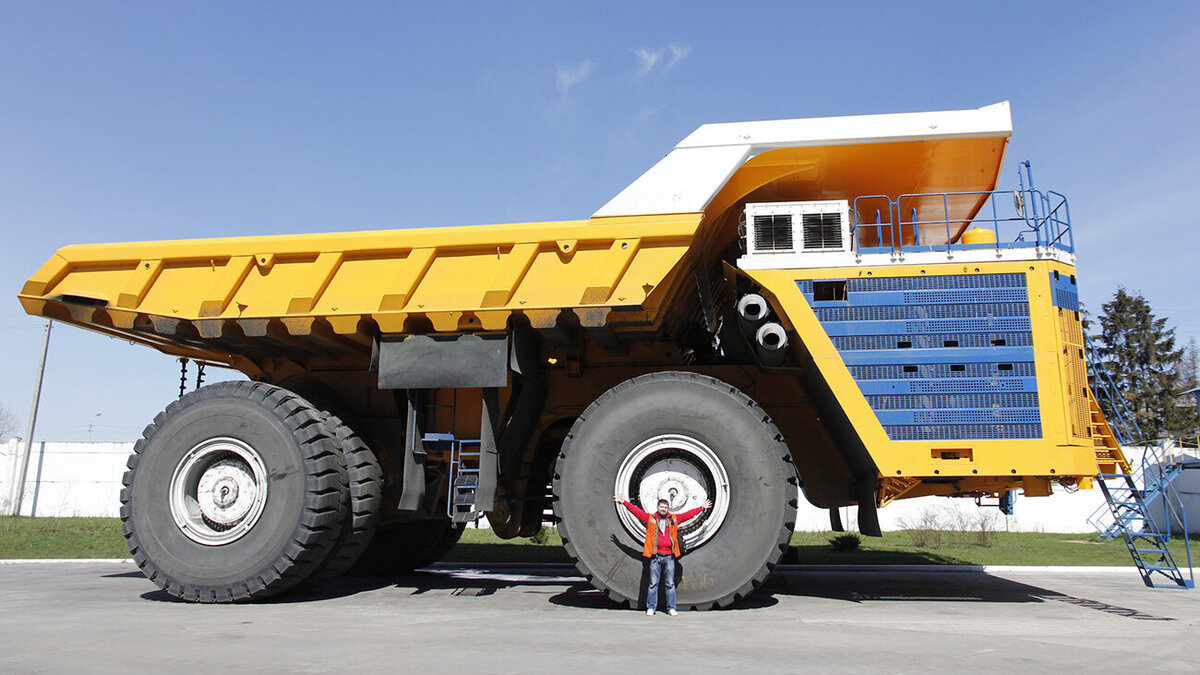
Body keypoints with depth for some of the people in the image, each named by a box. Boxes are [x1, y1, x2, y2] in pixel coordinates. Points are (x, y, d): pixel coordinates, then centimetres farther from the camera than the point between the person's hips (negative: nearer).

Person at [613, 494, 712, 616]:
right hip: (655, 556, -1)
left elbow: (689, 514, 20)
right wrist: (623, 502, 4)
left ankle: (671, 608, 11)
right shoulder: (650, 518, 8)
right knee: (653, 583, 1)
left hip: (669, 557, 1)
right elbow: (635, 510, 7)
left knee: (670, 584, 4)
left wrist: (702, 508, 26)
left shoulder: (674, 518, 13)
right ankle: (651, 608, 9)